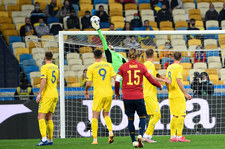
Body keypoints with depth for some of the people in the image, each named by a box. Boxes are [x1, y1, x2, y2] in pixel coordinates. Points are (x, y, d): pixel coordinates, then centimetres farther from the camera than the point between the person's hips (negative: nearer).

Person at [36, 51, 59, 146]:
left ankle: (44, 139, -22)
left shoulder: (44, 67, -10)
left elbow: (43, 81, -21)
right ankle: (50, 140, 12)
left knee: (41, 117, -9)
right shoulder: (56, 67, 13)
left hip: (47, 95, -7)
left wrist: (39, 94, -19)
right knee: (48, 118, 14)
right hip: (55, 94, 7)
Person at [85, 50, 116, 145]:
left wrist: (86, 91, 16)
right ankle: (111, 132, -5)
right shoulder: (108, 65, 6)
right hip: (109, 93, 3)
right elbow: (115, 78, 2)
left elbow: (88, 84, -4)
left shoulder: (91, 68, -3)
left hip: (98, 94, -3)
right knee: (106, 114, 18)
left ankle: (95, 139, -3)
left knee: (95, 116, 3)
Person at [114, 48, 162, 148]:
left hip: (127, 97, 1)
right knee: (142, 117, 11)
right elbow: (150, 79, 7)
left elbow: (117, 81, 0)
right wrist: (159, 85, 25)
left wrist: (117, 93, 16)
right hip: (139, 97, 0)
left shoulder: (123, 67, 0)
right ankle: (140, 135, -11)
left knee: (130, 119, 9)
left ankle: (134, 141, 8)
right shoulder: (141, 66, 1)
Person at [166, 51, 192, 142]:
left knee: (175, 116, 10)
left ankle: (173, 136, 8)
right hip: (178, 95, -8)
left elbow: (166, 82, 17)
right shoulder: (179, 67, -9)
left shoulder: (169, 67, 13)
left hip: (171, 95, 8)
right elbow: (178, 81, -17)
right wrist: (185, 93, -17)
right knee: (182, 115, -7)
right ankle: (179, 136, -12)